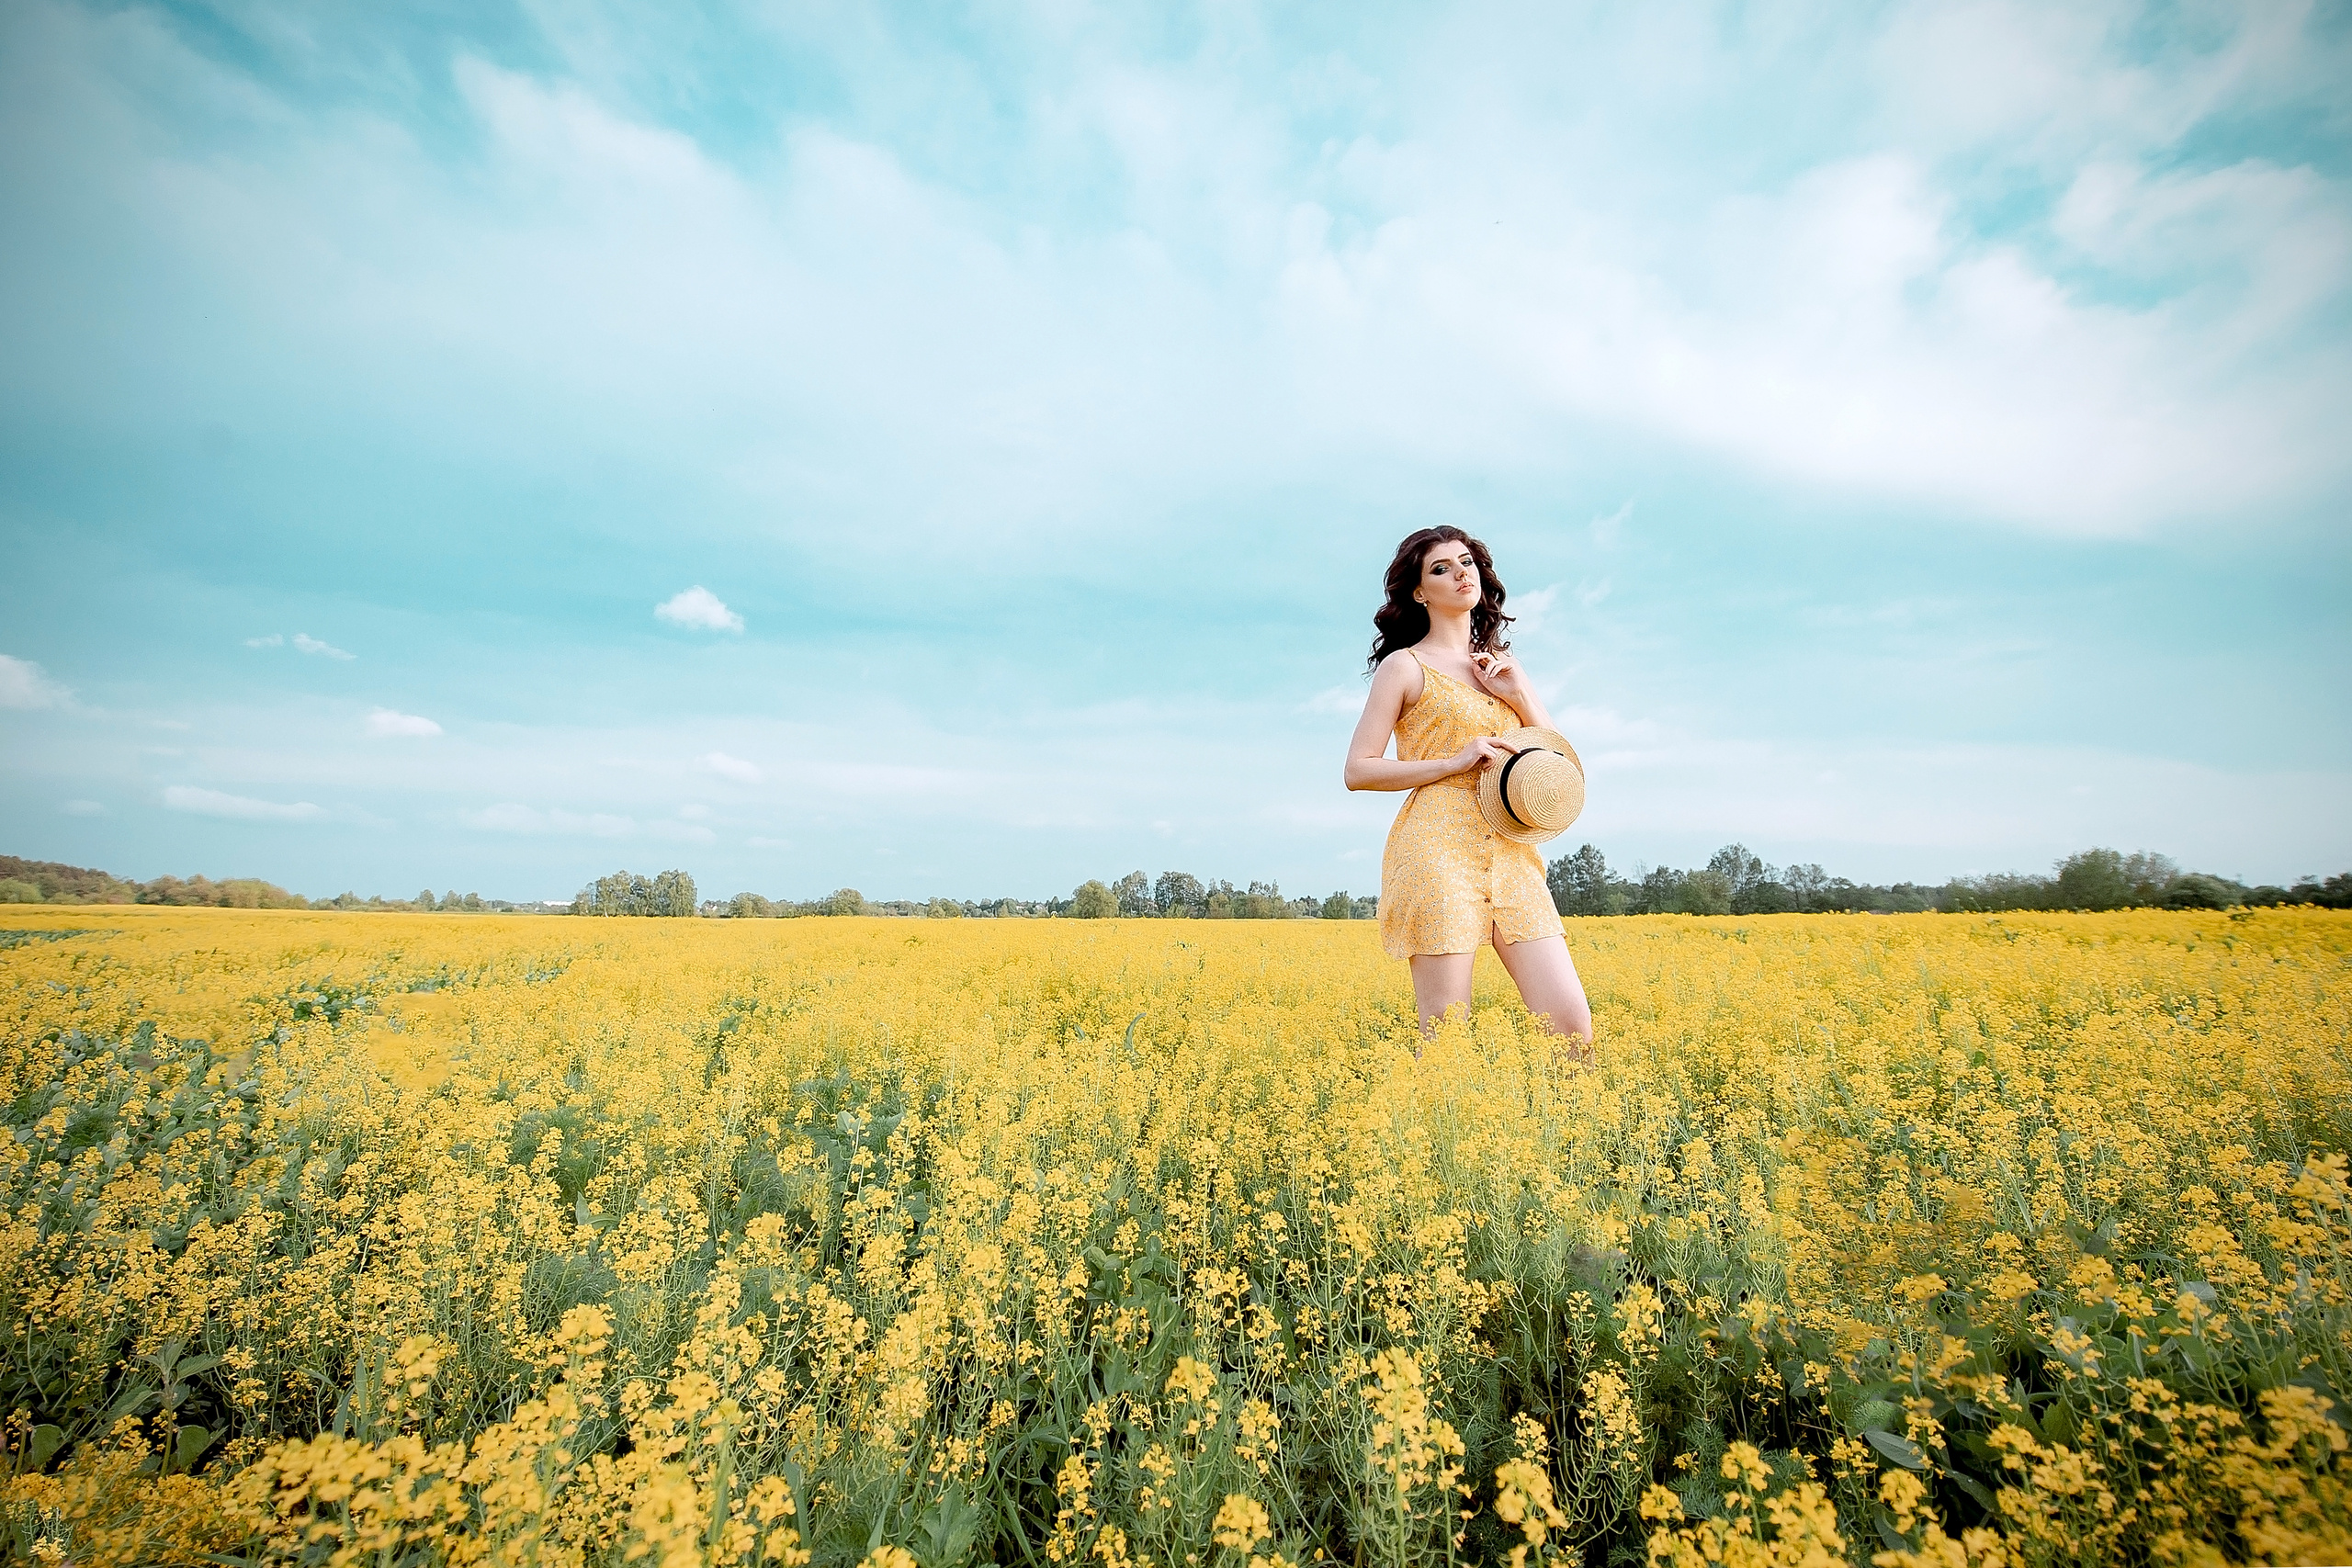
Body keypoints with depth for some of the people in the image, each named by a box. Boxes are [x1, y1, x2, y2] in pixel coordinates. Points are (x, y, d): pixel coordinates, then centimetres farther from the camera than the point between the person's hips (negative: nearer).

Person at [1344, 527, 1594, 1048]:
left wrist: (1520, 696, 1)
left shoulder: (1503, 667, 20)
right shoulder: (1404, 665, 3)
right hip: (1437, 851, -5)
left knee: (1571, 1023, -3)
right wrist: (1456, 761, -12)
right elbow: (1358, 770, -3)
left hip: (1510, 857, 5)